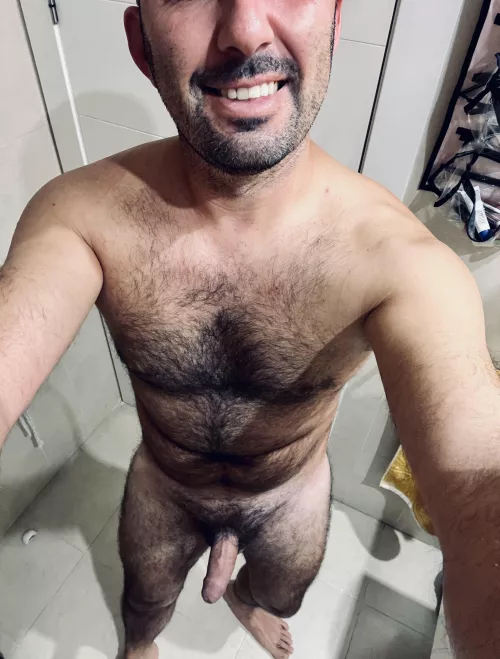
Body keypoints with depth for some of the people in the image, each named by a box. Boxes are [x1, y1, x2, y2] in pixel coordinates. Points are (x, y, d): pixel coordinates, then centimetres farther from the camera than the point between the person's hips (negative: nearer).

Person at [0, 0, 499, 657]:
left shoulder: (397, 257, -34)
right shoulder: (84, 214, -28)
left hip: (294, 493, 1)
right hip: (161, 486, 1)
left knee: (280, 599, 34)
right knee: (145, 605, 33)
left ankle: (243, 594, 76)